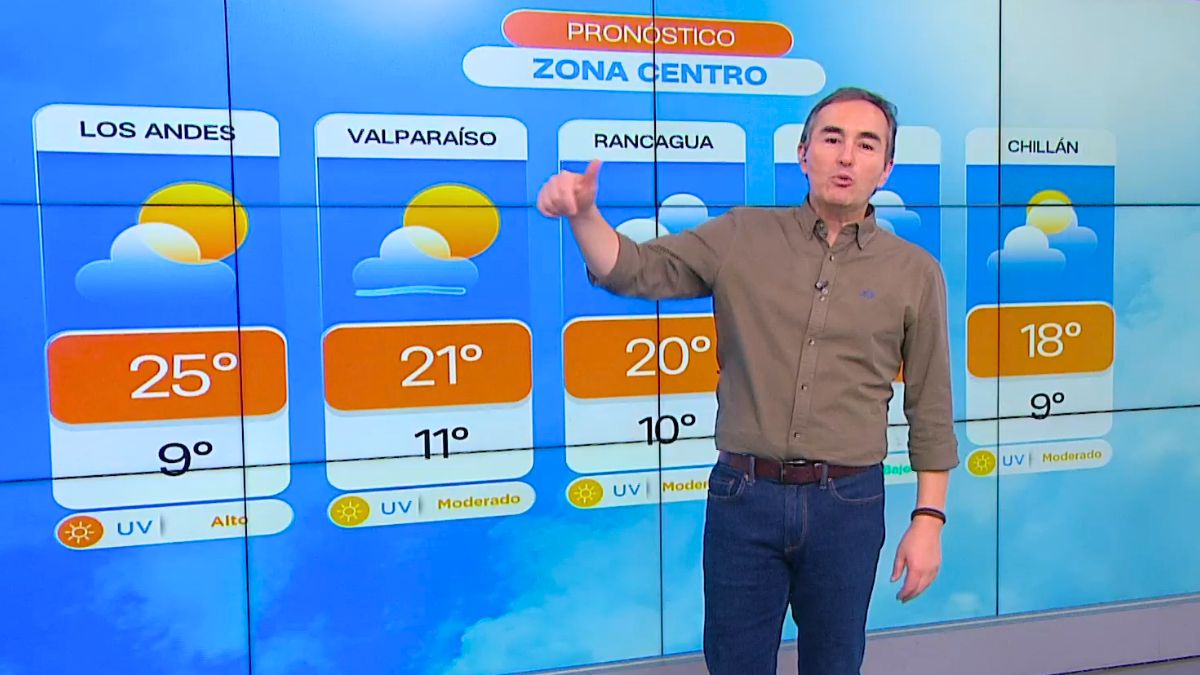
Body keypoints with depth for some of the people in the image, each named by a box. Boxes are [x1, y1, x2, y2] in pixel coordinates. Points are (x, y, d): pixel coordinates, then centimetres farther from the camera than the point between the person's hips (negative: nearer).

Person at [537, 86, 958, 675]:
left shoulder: (916, 273, 2)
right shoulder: (742, 237, 2)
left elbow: (931, 410, 4)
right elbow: (634, 270, -2)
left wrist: (929, 518, 0)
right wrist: (584, 215, -21)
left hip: (847, 503, 1)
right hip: (744, 495, 0)